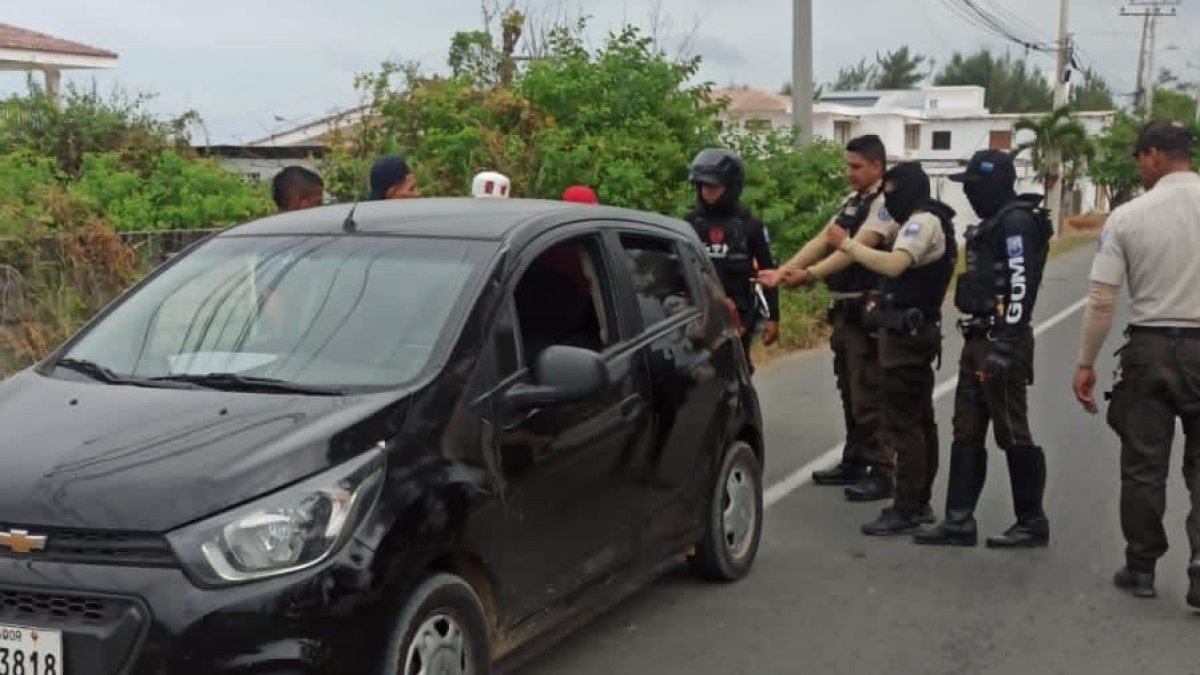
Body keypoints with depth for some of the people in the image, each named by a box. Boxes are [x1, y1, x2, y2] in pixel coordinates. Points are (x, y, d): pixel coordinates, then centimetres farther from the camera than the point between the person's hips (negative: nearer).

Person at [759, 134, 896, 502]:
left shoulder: (885, 204, -13)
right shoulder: (851, 202, 16)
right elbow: (822, 241, 9)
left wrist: (809, 275, -34)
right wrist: (781, 271, -3)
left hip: (868, 310, -9)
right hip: (843, 308, 9)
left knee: (868, 395, -7)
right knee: (849, 391, 16)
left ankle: (882, 472, 0)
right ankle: (854, 462, 26)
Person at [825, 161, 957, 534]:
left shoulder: (924, 222, -14)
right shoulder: (926, 221, 19)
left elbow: (894, 265, -30)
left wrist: (847, 245, -26)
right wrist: (885, 300, 9)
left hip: (906, 333, -11)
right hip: (914, 330, 11)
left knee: (902, 423, -10)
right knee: (919, 420, 13)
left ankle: (907, 510, -9)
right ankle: (920, 502, 20)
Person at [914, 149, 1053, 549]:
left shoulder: (1018, 221, -13)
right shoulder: (991, 223, 18)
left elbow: (1020, 286, -21)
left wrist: (1005, 346, -24)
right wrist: (978, 342, 21)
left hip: (1001, 341, -10)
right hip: (978, 338, 10)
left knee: (1012, 433, -2)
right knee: (966, 433, 9)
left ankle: (1032, 523, 10)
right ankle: (959, 521, 13)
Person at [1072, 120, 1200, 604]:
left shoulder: (1128, 216, -7)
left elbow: (1102, 301, -7)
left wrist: (1085, 363, 3)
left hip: (1150, 349, -1)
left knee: (1143, 466, 10)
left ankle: (1141, 568, 19)